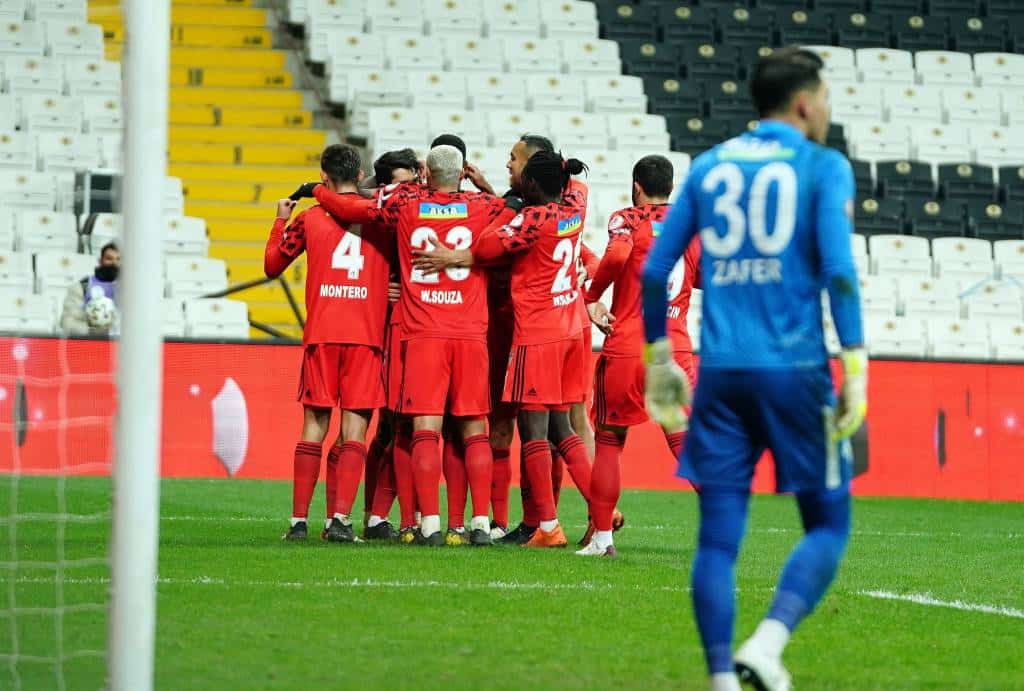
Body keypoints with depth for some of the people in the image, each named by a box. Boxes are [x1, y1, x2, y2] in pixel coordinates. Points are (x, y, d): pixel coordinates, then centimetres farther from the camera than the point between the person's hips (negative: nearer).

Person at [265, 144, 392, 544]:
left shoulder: (310, 218, 6)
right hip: (367, 334, -1)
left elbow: (272, 266, 17)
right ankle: (340, 518, -13)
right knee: (355, 426, -2)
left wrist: (281, 221, 29)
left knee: (314, 423, 6)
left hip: (321, 334, 1)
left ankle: (299, 519, 4)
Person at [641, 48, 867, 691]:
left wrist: (659, 357, 22)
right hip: (794, 370, -4)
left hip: (721, 372, 4)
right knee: (828, 525, 7)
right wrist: (855, 366, -13)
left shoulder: (709, 168, 14)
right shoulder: (824, 168, 1)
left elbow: (655, 270, 12)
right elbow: (838, 269, -12)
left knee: (719, 537, 6)